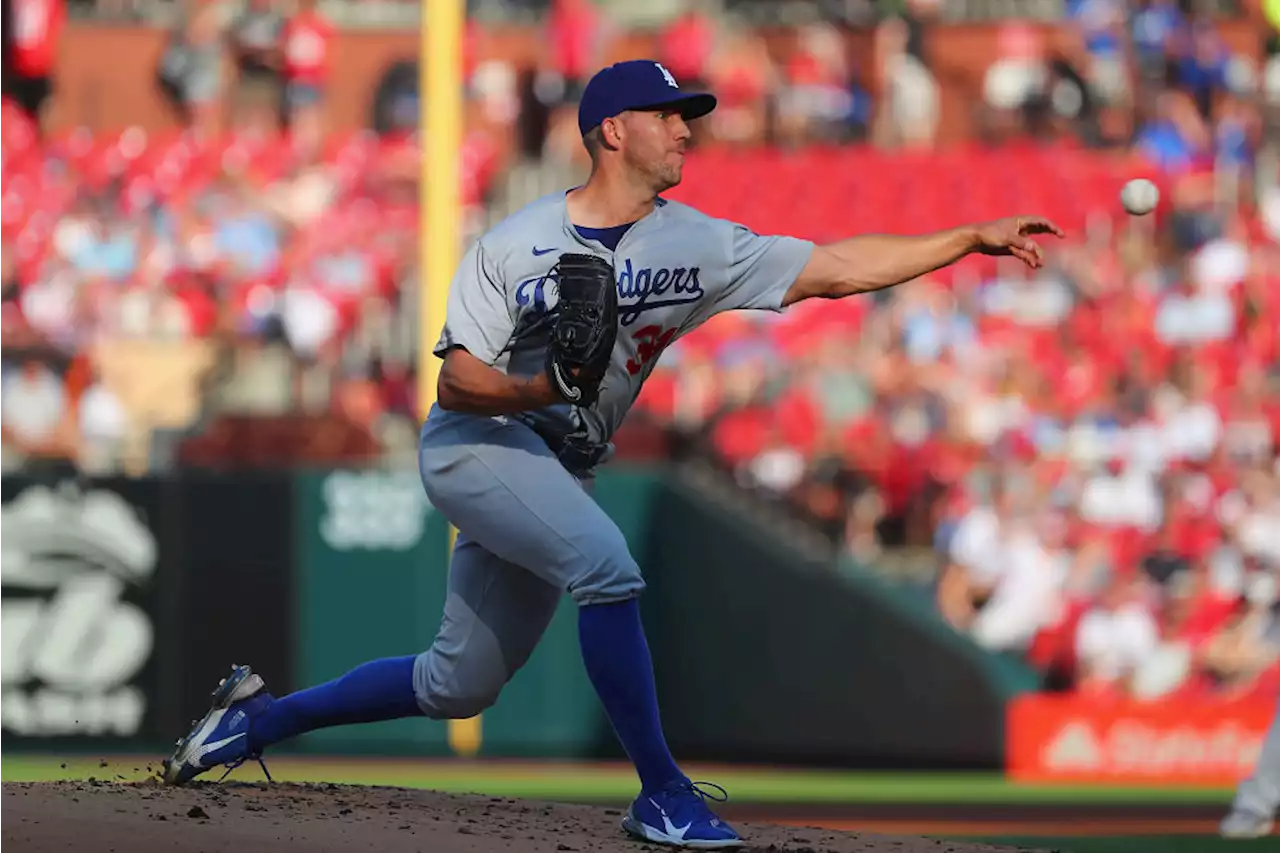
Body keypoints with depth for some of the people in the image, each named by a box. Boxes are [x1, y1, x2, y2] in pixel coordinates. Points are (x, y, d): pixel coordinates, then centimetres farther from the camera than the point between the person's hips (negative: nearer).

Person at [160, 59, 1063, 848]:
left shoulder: (695, 246, -2)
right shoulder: (515, 246, -12)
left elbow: (838, 268, -6)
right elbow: (457, 382, -14)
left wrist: (974, 239, -13)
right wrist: (537, 388, -34)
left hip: (557, 474, 6)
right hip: (475, 445, -6)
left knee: (457, 687, 9)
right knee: (605, 560, -29)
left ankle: (262, 714, 26)